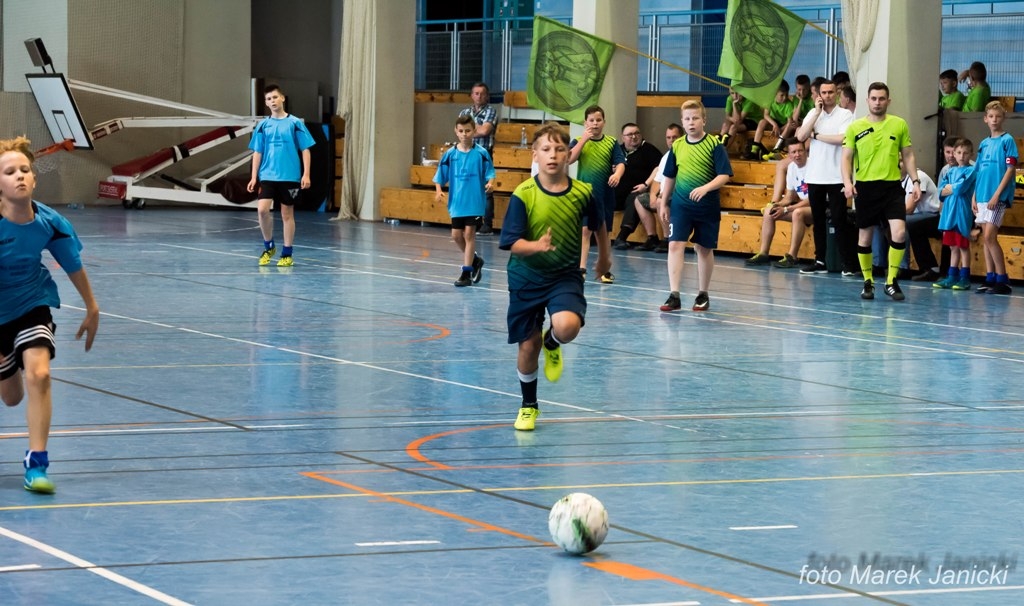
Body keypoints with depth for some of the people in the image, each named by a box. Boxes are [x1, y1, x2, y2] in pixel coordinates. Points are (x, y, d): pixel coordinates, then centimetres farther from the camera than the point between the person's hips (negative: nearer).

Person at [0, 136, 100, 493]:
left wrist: (92, 309, 10)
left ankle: (36, 462, -12)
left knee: (38, 374, -23)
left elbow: (74, 267, -2)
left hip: (33, 305, 1)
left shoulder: (49, 223, -20)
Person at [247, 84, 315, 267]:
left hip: (290, 177, -2)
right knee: (262, 209, -14)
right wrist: (254, 177, 3)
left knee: (287, 214, 3)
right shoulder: (263, 126, 6)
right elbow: (257, 153, 10)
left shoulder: (294, 123, -1)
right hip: (267, 176, 2)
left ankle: (287, 254, 14)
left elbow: (305, 150, 0)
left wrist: (306, 174, -7)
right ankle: (269, 247, 7)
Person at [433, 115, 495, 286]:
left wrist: (490, 183, -23)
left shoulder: (481, 153, -6)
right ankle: (474, 260, 31)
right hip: (457, 202, 4)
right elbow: (440, 176, 5)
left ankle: (467, 272, 1)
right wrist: (439, 191, -11)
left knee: (469, 233, -5)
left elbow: (490, 173, -3)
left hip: (475, 202, -4)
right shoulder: (450, 154, 0)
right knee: (456, 235, 7)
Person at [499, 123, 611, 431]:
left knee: (567, 327, -28)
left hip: (565, 276, 0)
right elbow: (512, 243, -17)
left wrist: (605, 256, 27)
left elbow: (599, 224, 13)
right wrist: (537, 246, -38)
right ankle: (529, 406, 32)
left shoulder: (583, 193, -9)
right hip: (527, 278, 0)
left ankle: (552, 345, 11)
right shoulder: (523, 195, -14)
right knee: (528, 346, 6)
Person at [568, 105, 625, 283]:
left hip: (605, 194, 2)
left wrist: (617, 174, -28)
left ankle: (604, 269, 18)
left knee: (604, 232, 9)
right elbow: (569, 159, -15)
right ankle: (581, 268, -8)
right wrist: (584, 139, -19)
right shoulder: (579, 141, 1)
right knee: (584, 229, -7)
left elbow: (620, 163, -6)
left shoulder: (611, 143, 3)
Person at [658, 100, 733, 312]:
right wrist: (663, 203, 15)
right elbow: (669, 177, 14)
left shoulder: (714, 145, -7)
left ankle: (703, 295, 22)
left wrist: (706, 188, -28)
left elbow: (724, 175, -13)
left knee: (704, 248, 9)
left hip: (707, 206, -2)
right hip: (680, 205, 2)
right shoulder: (677, 146, 4)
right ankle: (674, 295, -11)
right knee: (675, 245, -10)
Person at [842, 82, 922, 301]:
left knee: (899, 232, -14)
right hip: (865, 187, 0)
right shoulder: (855, 127, 3)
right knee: (865, 236, 6)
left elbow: (908, 155, 12)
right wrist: (847, 182, -10)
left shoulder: (899, 125, 6)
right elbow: (846, 158, 5)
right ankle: (868, 282, 21)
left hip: (892, 186, 0)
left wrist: (915, 181, 3)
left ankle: (891, 282, -3)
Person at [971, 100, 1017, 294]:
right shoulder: (984, 143, 15)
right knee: (986, 237, 7)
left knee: (990, 236, -13)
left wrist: (997, 195, -16)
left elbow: (1011, 169, -10)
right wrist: (974, 197, 11)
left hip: (998, 197, -7)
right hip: (982, 196, 7)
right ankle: (990, 277, 11)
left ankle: (1002, 280, -8)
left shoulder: (1007, 140, -4)